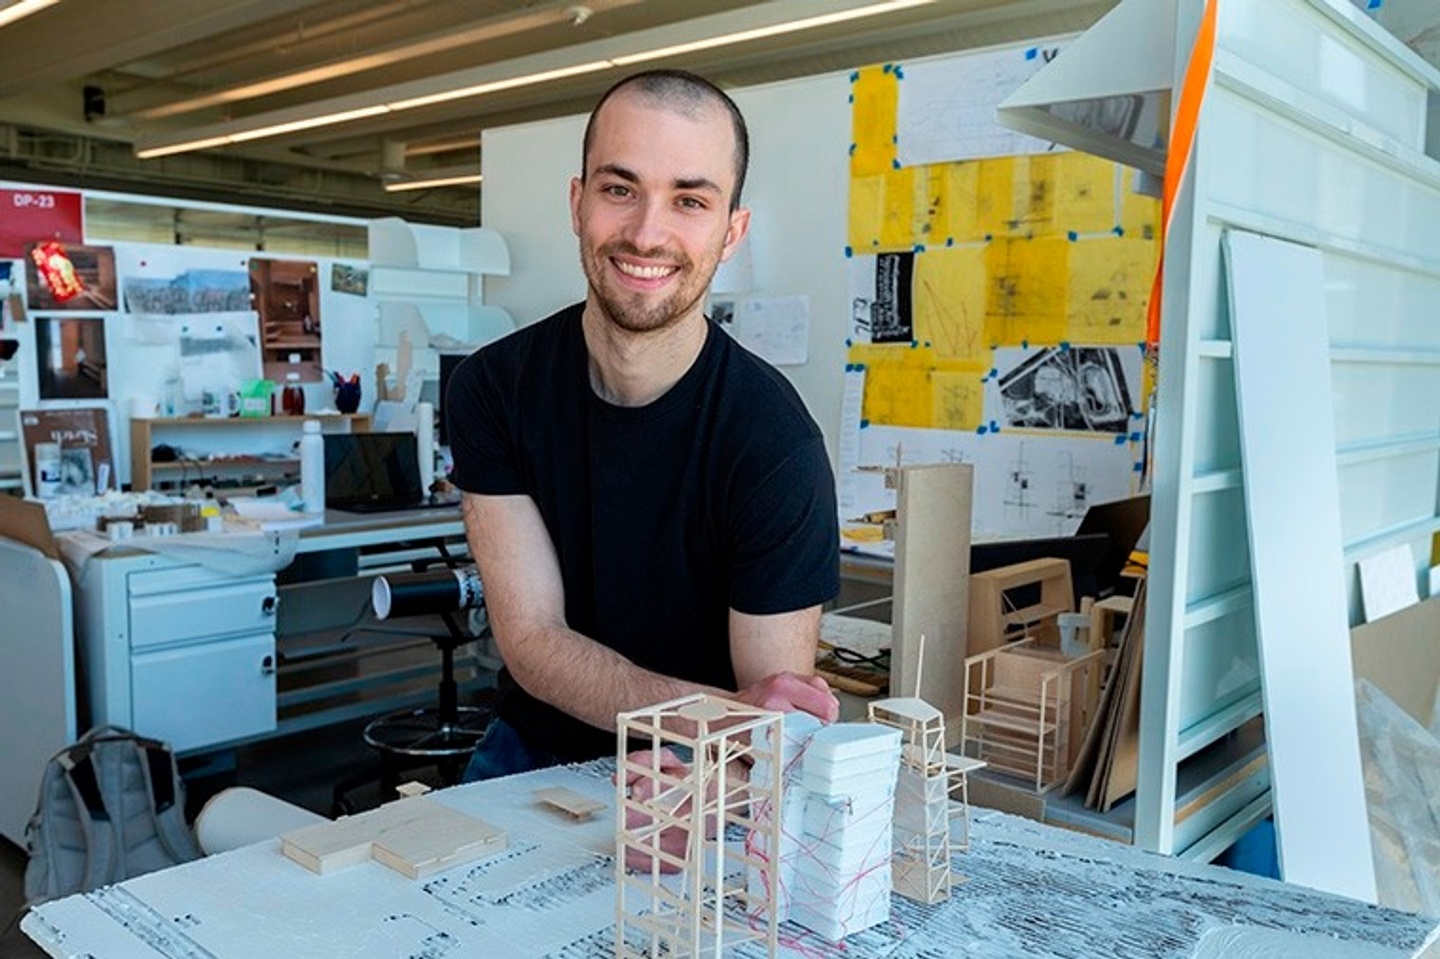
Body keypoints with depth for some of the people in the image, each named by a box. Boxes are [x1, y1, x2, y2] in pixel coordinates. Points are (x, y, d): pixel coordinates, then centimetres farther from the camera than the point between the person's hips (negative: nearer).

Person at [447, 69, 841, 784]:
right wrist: (724, 711, -30)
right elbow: (532, 642, -14)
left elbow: (775, 725, -16)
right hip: (526, 754, 2)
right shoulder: (494, 389, -10)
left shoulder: (774, 444, -20)